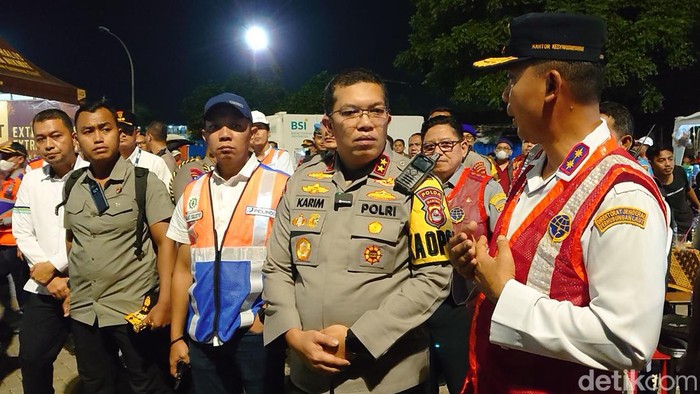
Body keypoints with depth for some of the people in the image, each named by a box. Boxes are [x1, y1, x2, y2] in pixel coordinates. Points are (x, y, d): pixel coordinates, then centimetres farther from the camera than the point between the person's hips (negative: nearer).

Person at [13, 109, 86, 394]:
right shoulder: (31, 180, 9)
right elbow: (22, 233, 6)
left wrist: (54, 265, -10)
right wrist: (50, 279, -5)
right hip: (43, 288, 5)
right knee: (32, 360, 12)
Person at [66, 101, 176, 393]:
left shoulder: (145, 182, -10)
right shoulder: (72, 187, 5)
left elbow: (166, 242, -13)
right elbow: (70, 241, 17)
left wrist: (165, 302, -20)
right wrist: (67, 287, 11)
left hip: (135, 309, -5)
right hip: (83, 311, 5)